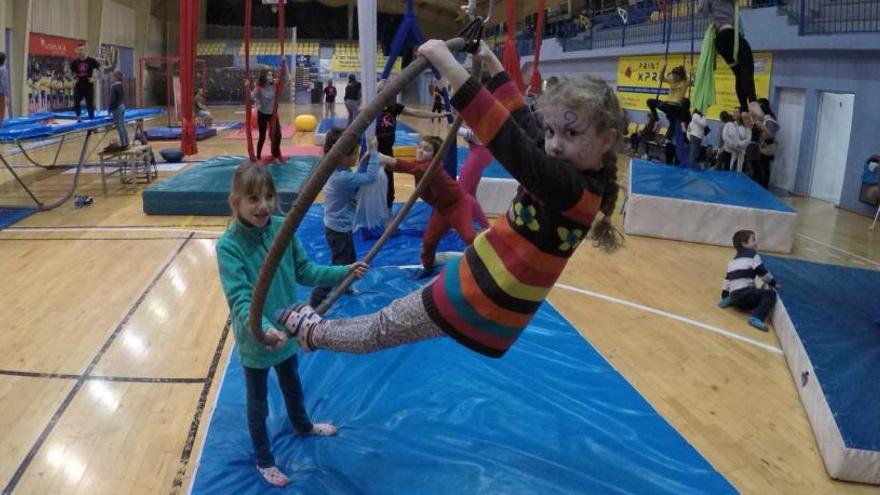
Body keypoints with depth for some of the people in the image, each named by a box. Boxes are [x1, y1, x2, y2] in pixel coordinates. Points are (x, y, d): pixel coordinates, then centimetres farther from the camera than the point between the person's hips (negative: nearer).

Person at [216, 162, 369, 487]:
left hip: (285, 331, 5)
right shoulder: (229, 245, -27)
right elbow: (240, 299, -34)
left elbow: (305, 271, 0)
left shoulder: (281, 228, -12)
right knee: (258, 405, 18)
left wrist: (343, 272, -9)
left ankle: (302, 426, 61)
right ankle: (264, 461, 41)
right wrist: (263, 328, -50)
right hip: (255, 341, -5)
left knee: (292, 387, 32)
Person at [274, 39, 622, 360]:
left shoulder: (573, 189, -28)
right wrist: (491, 64, 19)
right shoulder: (574, 179, -3)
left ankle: (313, 332, 35)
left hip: (477, 301, -9)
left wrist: (448, 64, -40)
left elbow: (510, 142, -40)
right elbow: (522, 123, 10)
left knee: (379, 331, 11)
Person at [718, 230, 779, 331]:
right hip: (744, 293, -8)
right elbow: (762, 272, 0)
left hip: (734, 295, 8)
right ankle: (756, 318, -26)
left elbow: (728, 278, 25)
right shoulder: (752, 255, 2)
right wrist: (773, 283, 15)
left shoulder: (734, 260, 25)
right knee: (770, 294, -8)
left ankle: (729, 301, 14)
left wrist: (725, 296, 28)